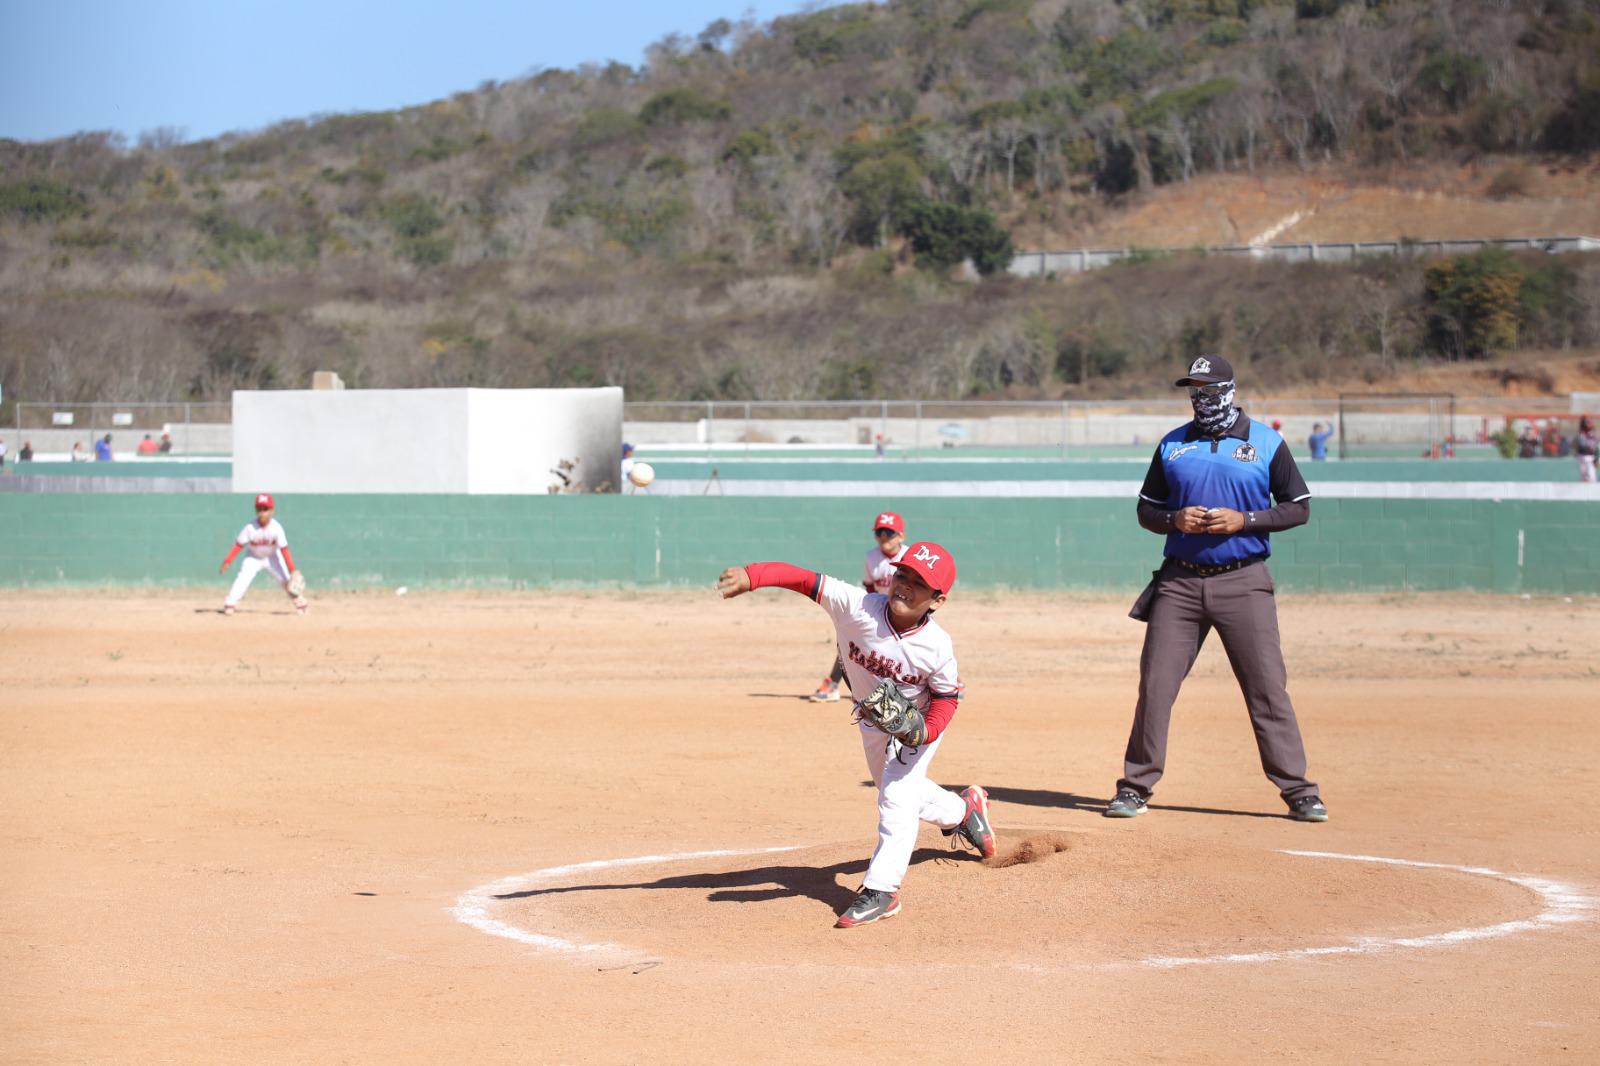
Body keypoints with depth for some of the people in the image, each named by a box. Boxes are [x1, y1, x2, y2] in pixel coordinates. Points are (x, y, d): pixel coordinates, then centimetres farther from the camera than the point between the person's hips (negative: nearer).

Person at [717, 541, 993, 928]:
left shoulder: (937, 647, -34)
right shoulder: (856, 606, -35)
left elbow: (946, 695, -16)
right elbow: (803, 579, -45)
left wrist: (925, 731, -34)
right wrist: (751, 576, -61)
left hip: (920, 721, -4)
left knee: (897, 796, -18)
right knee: (895, 791, 25)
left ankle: (882, 890, -9)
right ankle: (963, 808, 54)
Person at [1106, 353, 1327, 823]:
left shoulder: (1266, 443, 1)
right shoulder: (1172, 445, 9)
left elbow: (1299, 507, 2)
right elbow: (1146, 510, 14)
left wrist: (1243, 520, -13)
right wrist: (1175, 520, -8)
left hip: (1243, 582, -2)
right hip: (1179, 580, 2)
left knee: (1267, 687, -5)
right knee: (1155, 684, -1)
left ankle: (1298, 791, 1)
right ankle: (1135, 787, 8)